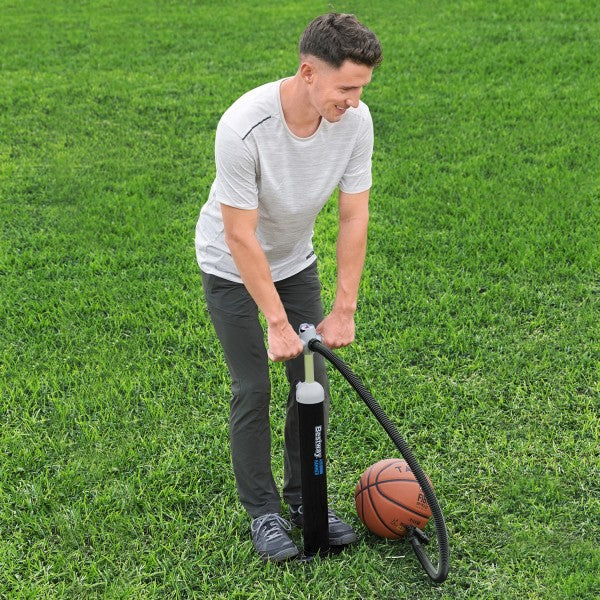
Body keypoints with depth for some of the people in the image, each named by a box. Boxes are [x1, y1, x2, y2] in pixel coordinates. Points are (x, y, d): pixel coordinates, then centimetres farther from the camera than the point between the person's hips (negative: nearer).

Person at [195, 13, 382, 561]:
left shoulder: (355, 120, -20)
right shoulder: (243, 127, -36)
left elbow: (354, 217, -14)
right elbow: (241, 237, -29)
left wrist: (344, 310, -16)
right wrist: (276, 323, -26)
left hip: (296, 260, 5)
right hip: (233, 268, -5)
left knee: (314, 380, 4)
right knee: (253, 389, -5)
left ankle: (305, 498, 22)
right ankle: (263, 511, 13)